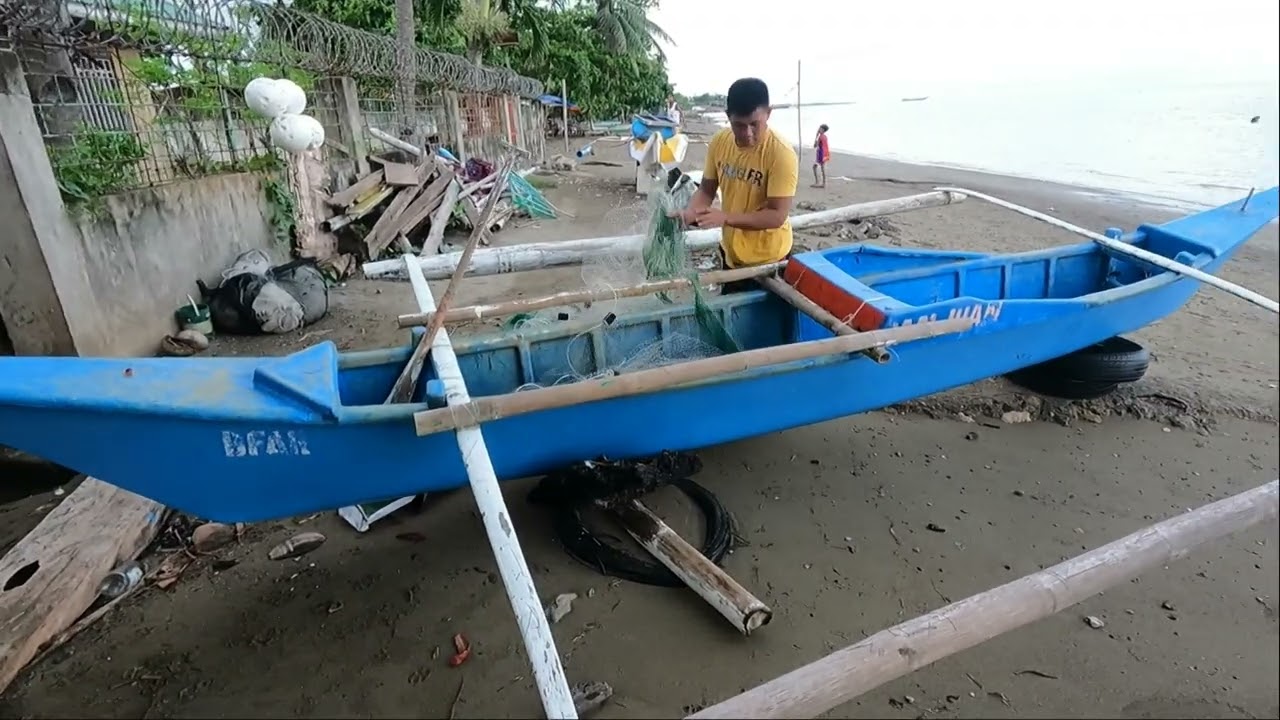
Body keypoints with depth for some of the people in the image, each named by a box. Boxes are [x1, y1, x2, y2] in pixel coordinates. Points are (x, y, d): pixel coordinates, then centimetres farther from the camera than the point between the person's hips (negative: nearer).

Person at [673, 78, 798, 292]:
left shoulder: (781, 154, -24)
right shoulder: (719, 142, -7)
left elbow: (777, 216, -25)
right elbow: (706, 190, 3)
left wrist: (726, 218, -35)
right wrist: (689, 213, -18)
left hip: (768, 260, -5)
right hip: (731, 252, 5)